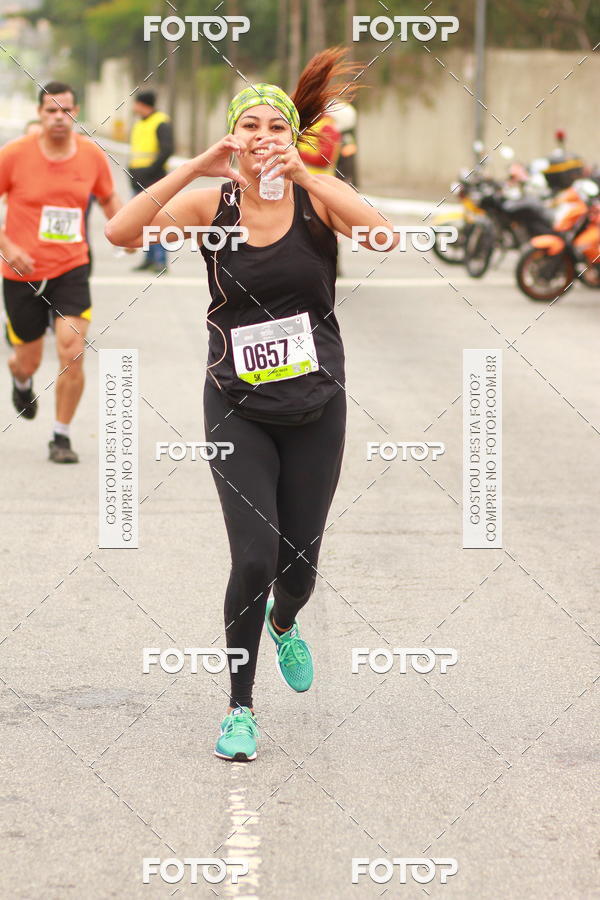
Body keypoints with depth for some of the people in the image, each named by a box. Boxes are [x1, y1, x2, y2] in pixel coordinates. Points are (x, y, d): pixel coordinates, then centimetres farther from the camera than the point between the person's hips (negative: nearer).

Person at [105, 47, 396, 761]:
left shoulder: (317, 196, -7)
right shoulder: (211, 202, -5)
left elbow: (382, 235, -27)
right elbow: (121, 232, -21)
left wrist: (302, 176, -34)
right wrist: (197, 166, -26)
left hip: (315, 407, 1)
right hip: (238, 409, -1)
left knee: (299, 562, 9)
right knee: (255, 558, -13)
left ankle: (283, 623, 46)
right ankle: (239, 708, 5)